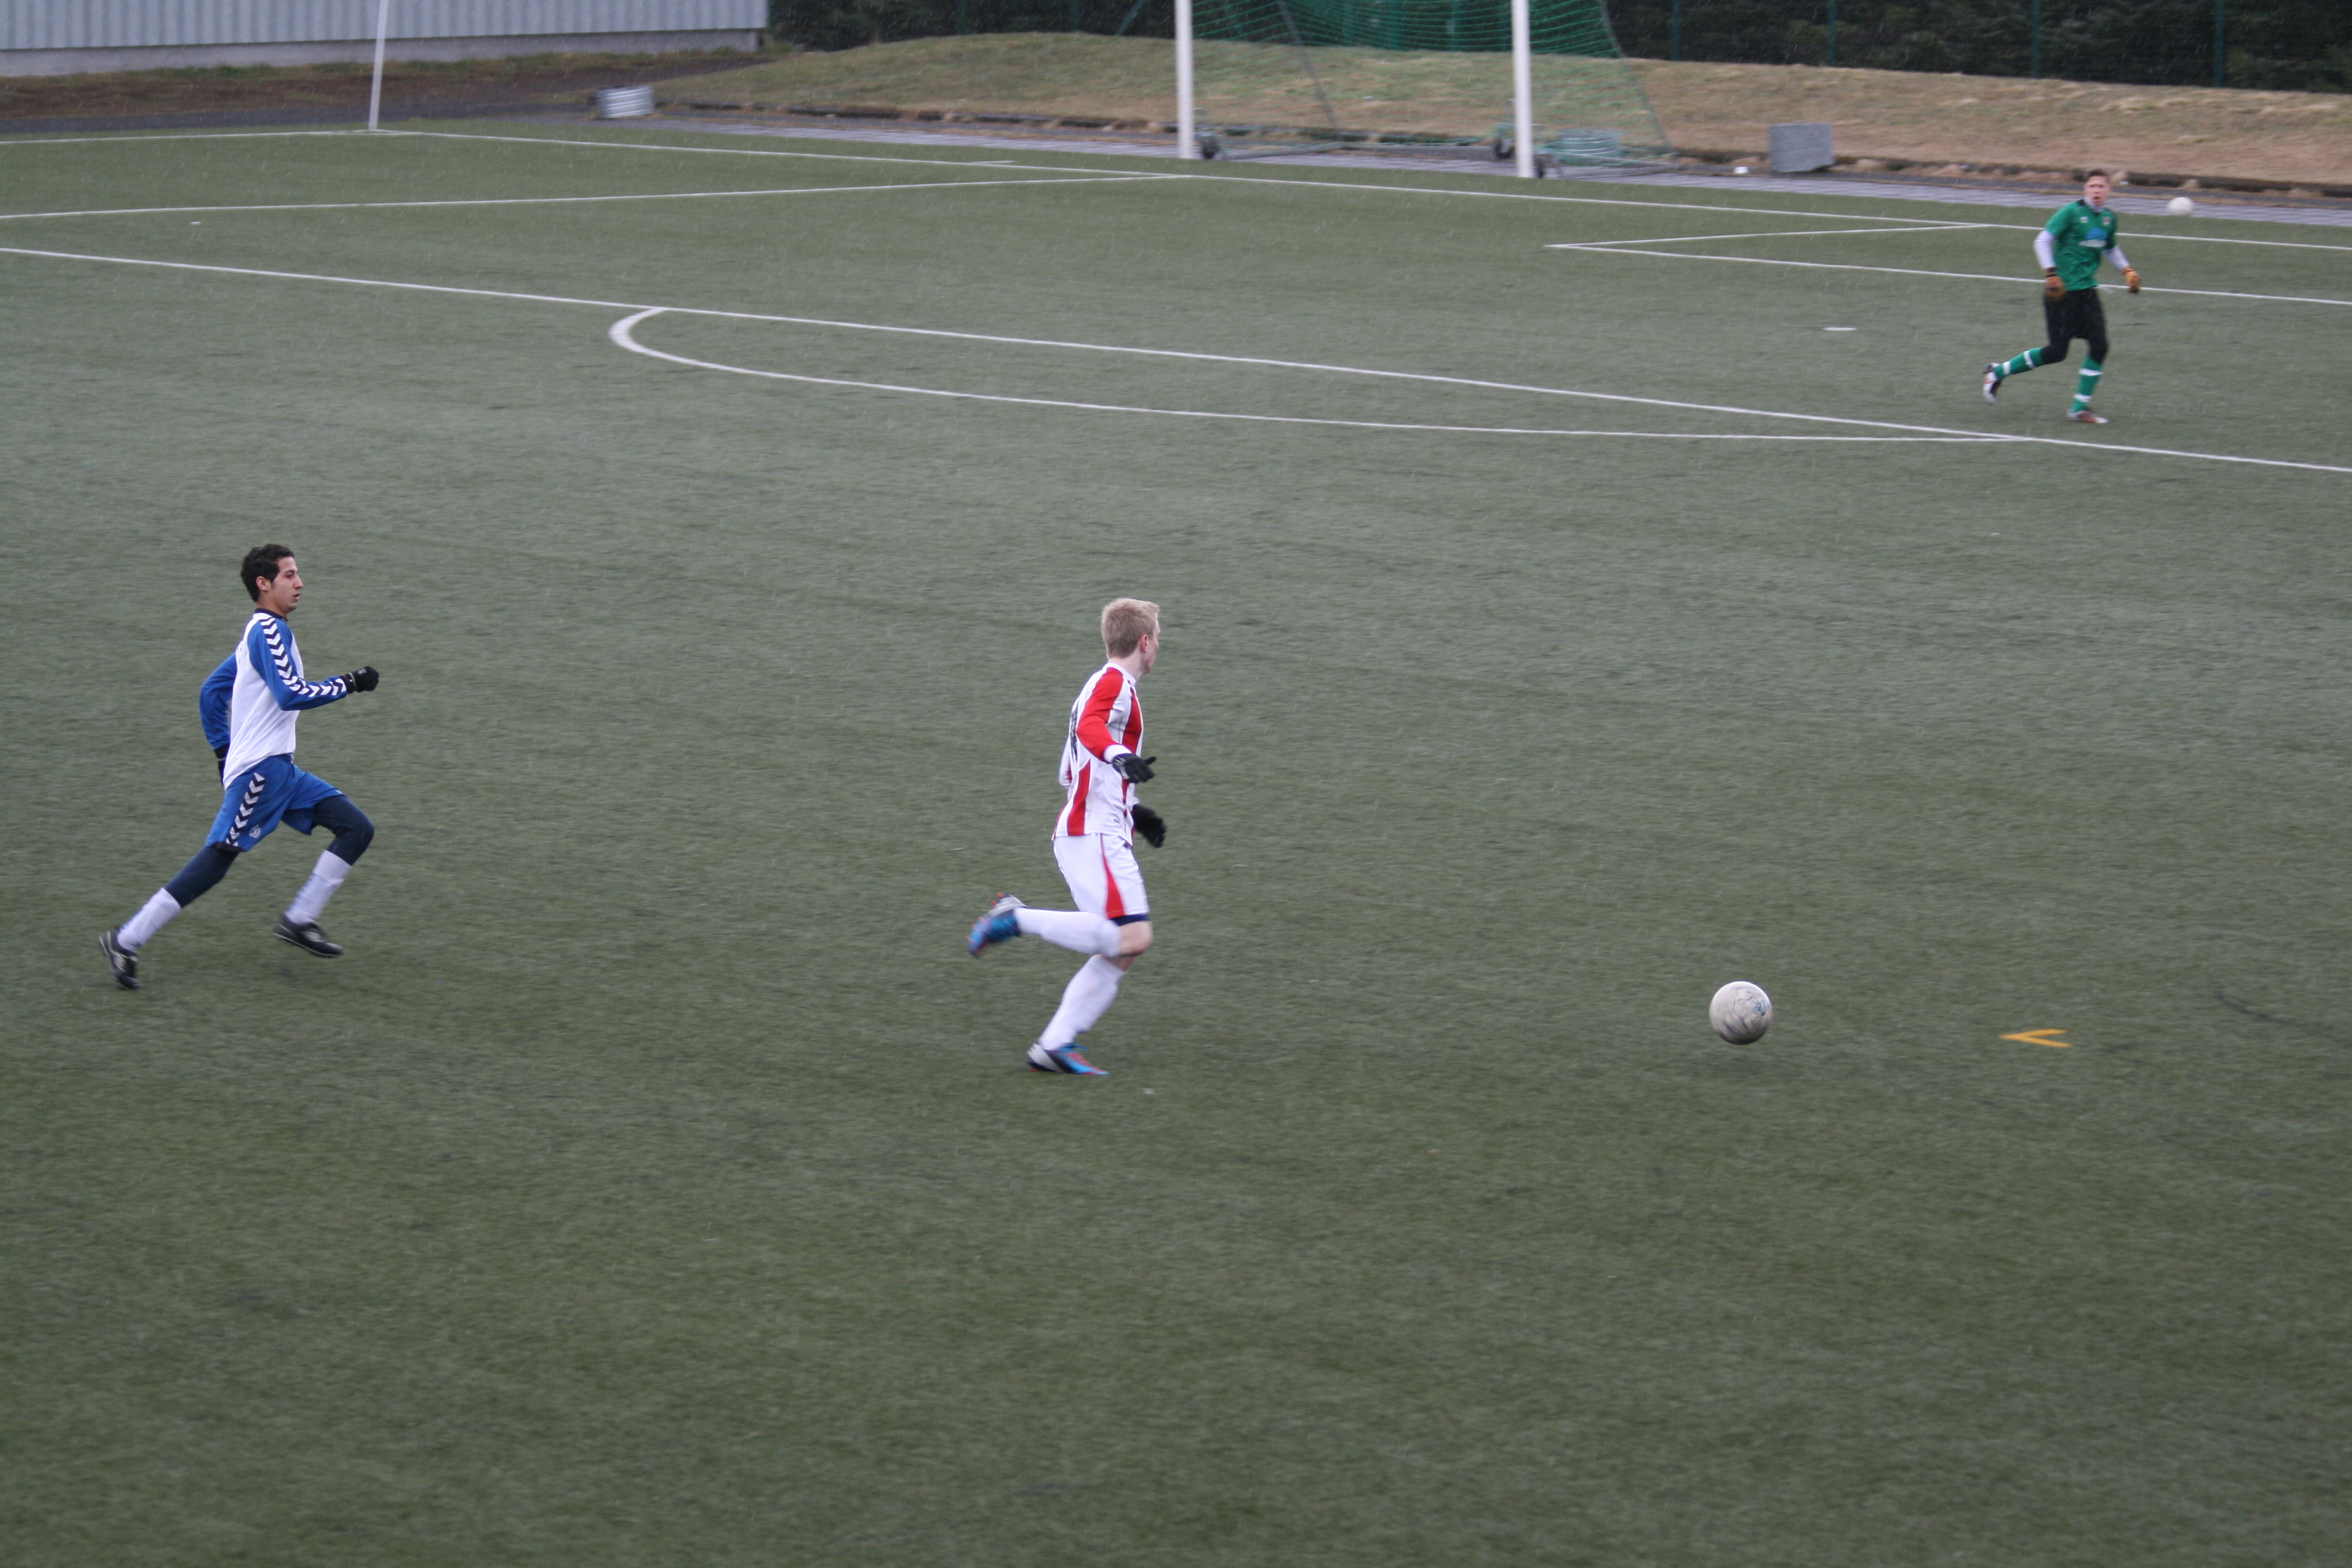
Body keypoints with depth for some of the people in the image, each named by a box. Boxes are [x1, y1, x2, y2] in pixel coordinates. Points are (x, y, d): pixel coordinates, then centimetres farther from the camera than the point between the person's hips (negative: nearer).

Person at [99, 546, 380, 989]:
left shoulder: (259, 633, 18)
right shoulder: (270, 631, -11)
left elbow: (212, 693, 24)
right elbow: (291, 694, -23)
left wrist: (224, 750, 24)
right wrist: (348, 684, -14)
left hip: (279, 771, 10)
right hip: (259, 770, -10)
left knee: (357, 829, 3)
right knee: (216, 860, -11)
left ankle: (300, 920, 2)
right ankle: (126, 941, -8)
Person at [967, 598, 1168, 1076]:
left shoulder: (1107, 684, 24)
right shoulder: (1115, 683, -7)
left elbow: (1076, 777, 32)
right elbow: (1090, 728, -30)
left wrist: (1132, 812, 34)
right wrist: (1120, 757, -50)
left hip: (1087, 834, 10)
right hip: (1094, 837, -10)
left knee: (1121, 954, 3)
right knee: (1132, 937, -20)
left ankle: (1054, 1045, -1)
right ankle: (1018, 919, -13)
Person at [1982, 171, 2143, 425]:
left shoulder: (2109, 218, 10)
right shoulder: (2071, 212, -12)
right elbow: (2042, 240, -14)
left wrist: (2127, 271, 16)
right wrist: (2051, 273, -23)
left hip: (2087, 290, 7)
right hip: (2063, 290, -7)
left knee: (2099, 346, -5)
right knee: (2057, 351, -4)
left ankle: (2080, 408, 4)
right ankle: (1998, 373, 15)